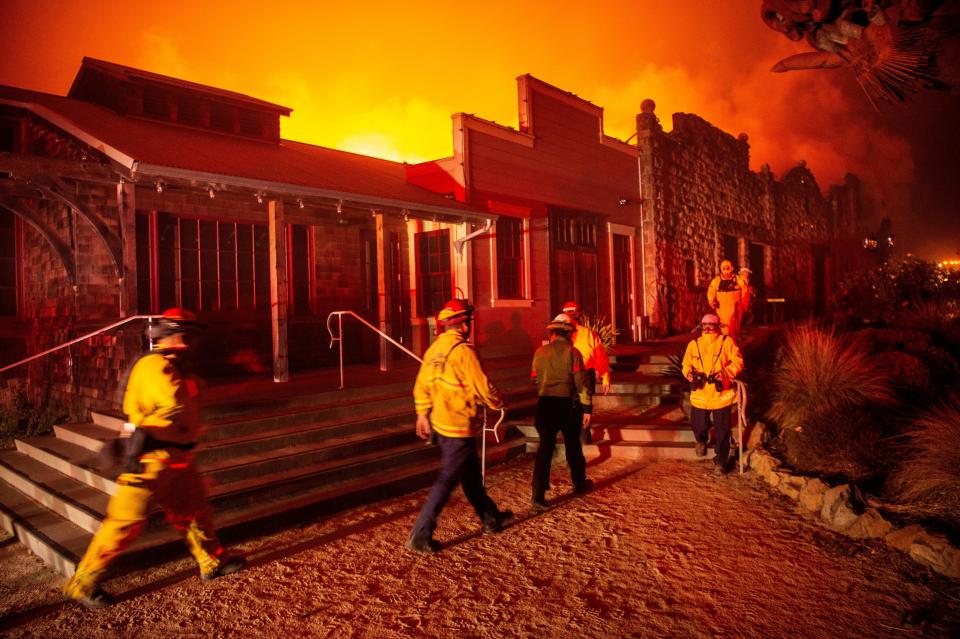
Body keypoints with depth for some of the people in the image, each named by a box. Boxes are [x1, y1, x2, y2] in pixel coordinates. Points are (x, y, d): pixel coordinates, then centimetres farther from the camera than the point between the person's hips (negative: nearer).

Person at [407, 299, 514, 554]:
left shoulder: (433, 350, 5)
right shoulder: (462, 351, -19)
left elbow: (421, 386, 10)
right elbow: (482, 387, -17)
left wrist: (422, 414, 19)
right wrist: (498, 402, 2)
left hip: (439, 425, 9)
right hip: (459, 428, -9)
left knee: (471, 474, 21)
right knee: (446, 481, 0)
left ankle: (491, 518, 37)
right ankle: (420, 535, 3)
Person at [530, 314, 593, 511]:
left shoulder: (540, 352, 0)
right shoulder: (572, 352, -8)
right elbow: (581, 382, -9)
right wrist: (586, 409, -4)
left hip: (545, 403, 1)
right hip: (567, 404, -1)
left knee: (545, 448, 1)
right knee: (572, 445, 18)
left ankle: (538, 496, -5)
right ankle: (580, 484, 36)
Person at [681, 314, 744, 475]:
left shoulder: (727, 342, -3)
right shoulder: (694, 344, 5)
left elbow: (738, 362, -5)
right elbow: (686, 364, 7)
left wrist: (724, 373, -21)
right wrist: (690, 374, -15)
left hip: (721, 394, -2)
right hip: (699, 395, 2)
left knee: (722, 430, 4)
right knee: (699, 425, 13)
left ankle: (720, 461, 20)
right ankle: (701, 440, 49)